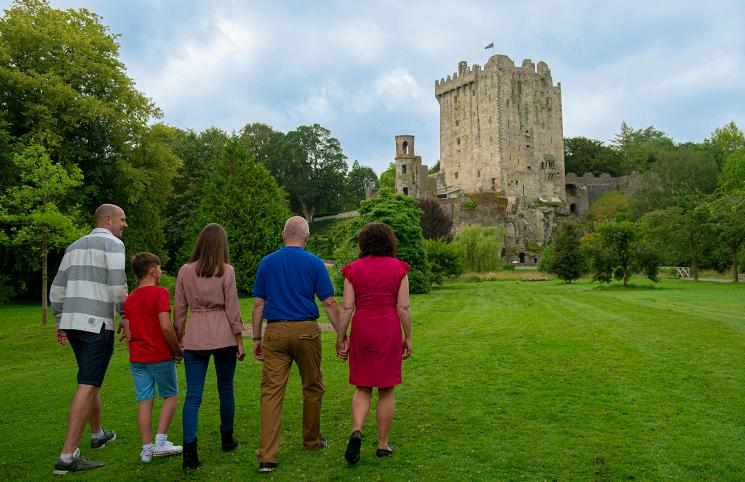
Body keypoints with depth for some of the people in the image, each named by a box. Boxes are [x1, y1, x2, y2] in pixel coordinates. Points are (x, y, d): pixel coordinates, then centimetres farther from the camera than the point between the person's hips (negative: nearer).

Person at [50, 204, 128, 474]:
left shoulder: (74, 246, 19)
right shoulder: (113, 244, -6)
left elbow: (57, 289, 18)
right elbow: (118, 287, -15)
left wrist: (60, 323, 22)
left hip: (71, 321, 9)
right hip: (97, 323, -9)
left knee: (91, 379, 22)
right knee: (87, 387, -9)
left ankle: (98, 434, 37)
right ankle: (68, 456, -11)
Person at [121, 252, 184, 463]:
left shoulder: (130, 299, 8)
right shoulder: (160, 293, -12)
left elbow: (128, 333, 8)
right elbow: (166, 326, -20)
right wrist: (178, 351, -9)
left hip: (137, 358, 6)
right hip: (161, 356, -5)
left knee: (144, 401, 7)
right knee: (170, 396, 10)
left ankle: (147, 449, 10)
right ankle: (161, 442, 4)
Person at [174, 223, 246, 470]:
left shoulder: (185, 271, 2)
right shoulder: (226, 271, -4)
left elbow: (179, 308, 6)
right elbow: (232, 308, -3)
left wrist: (177, 337, 17)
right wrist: (239, 339, 4)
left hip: (195, 336, 1)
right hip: (223, 335, -1)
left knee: (193, 394, 2)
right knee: (225, 389, 14)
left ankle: (190, 450, -6)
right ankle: (227, 439, 29)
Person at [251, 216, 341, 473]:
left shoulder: (267, 262, 7)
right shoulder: (314, 263, 0)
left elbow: (258, 304, 6)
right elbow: (329, 303, -4)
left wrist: (257, 338, 13)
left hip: (275, 331, 1)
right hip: (306, 330, -1)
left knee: (271, 392, 1)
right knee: (312, 388, 16)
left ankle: (267, 456, -3)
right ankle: (312, 440, 32)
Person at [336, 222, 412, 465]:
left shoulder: (353, 269, 2)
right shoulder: (398, 268, -1)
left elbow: (347, 307, -1)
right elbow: (403, 307, -4)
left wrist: (341, 339, 5)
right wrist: (408, 338, 4)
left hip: (361, 329, 1)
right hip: (389, 331, -1)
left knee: (363, 388, 14)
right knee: (387, 389, 10)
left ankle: (357, 431, -9)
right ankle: (382, 444, 17)